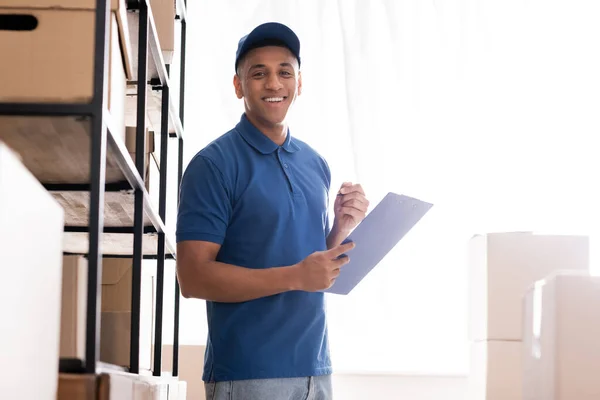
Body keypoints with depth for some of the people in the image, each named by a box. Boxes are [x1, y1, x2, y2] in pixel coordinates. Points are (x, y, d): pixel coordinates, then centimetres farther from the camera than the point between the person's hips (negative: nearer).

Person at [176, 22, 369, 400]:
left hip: (315, 369, 6)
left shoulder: (316, 165, 10)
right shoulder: (214, 164, -8)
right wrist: (295, 277, -20)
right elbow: (193, 277, -14)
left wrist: (343, 227, -2)